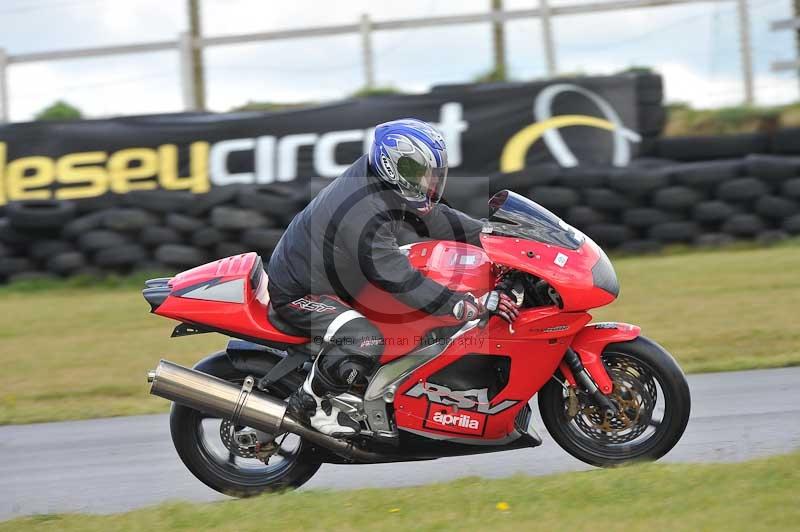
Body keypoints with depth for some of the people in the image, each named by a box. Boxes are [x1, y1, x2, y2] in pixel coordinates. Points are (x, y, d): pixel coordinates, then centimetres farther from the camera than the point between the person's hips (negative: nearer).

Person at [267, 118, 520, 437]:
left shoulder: (379, 178, -8)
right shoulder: (365, 218, -36)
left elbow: (433, 217, 5)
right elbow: (404, 284, -36)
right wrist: (474, 307, -37)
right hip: (296, 293, -10)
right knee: (366, 342, -30)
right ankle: (310, 402, -8)